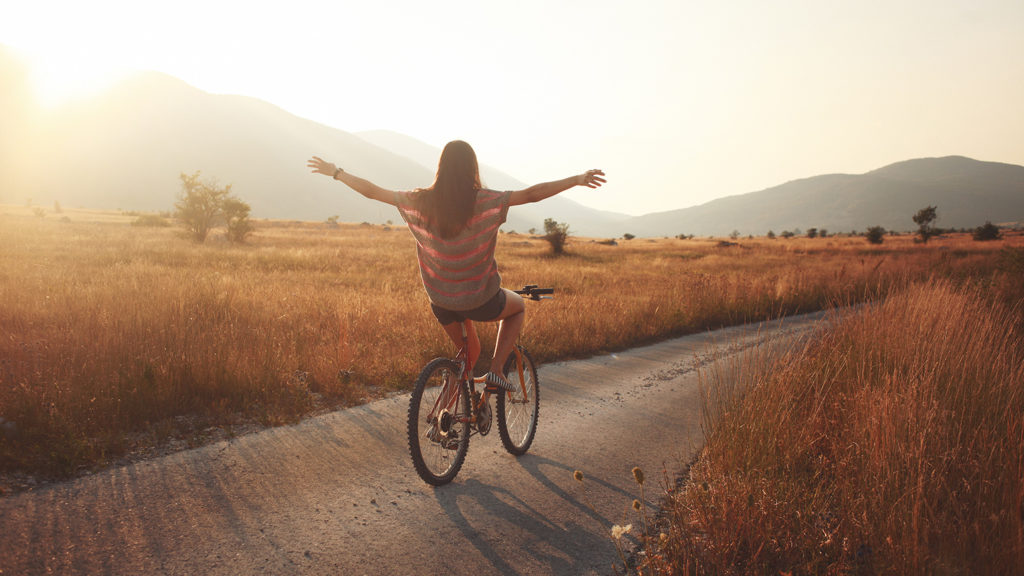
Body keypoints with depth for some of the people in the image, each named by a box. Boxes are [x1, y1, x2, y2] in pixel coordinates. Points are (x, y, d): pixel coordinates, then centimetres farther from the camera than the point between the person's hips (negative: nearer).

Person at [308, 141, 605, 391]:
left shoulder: (421, 202, -10)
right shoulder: (485, 202, -20)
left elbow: (372, 191, -1)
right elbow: (531, 194, -19)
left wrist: (335, 173, 12)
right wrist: (577, 180, -11)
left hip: (441, 300, 4)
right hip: (480, 300, -4)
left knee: (468, 353, 29)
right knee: (518, 307, 29)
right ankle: (495, 371, 13)